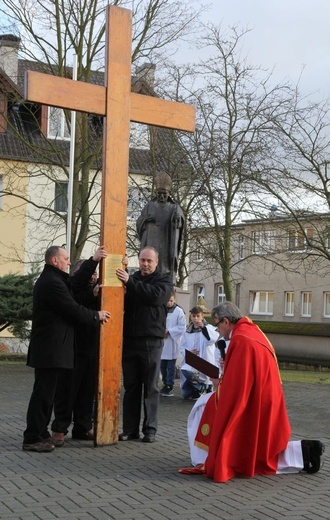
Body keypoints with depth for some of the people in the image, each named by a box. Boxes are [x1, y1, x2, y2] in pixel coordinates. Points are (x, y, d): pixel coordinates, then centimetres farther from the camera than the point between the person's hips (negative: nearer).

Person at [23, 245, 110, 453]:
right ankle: (32, 439, -3)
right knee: (43, 393, -7)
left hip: (48, 347, 11)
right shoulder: (52, 282, -17)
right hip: (51, 348, -11)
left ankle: (41, 433, 22)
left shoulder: (49, 280, 19)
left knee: (46, 392, 15)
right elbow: (73, 309, -19)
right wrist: (97, 316, -3)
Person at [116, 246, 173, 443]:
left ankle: (150, 429, 8)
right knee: (131, 387, 7)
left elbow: (155, 295, -17)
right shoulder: (131, 278, 11)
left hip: (151, 340, -3)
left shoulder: (164, 280, 4)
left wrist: (130, 283, -19)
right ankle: (130, 429, 12)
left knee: (151, 387, 2)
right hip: (130, 339, 3)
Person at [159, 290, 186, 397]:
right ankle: (165, 384, 22)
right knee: (162, 366, 11)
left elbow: (182, 327, -8)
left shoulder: (179, 311, -5)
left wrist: (169, 331, -14)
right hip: (161, 343, 4)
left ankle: (169, 386, 5)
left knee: (171, 366, 0)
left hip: (172, 344, -4)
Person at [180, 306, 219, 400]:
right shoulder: (187, 331, 10)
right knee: (185, 395, 3)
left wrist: (203, 327, -36)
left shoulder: (208, 328, -3)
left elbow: (214, 338, -25)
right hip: (190, 363, 5)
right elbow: (182, 347, 11)